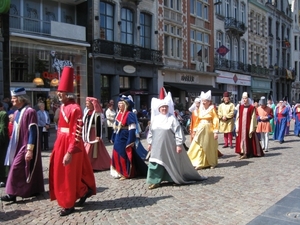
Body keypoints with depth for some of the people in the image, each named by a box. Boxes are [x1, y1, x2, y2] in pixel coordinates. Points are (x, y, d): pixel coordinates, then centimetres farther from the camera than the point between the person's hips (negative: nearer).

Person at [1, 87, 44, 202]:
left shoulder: (30, 112, -18)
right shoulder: (17, 113, 9)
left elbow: (33, 132, -20)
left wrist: (29, 149, -22)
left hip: (26, 146, -8)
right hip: (19, 146, 8)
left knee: (16, 168, -9)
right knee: (30, 169, 14)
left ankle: (12, 193, -1)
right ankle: (35, 190, 24)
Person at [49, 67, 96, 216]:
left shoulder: (75, 109, -19)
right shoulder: (63, 107, 10)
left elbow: (77, 134, -21)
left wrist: (70, 152, -24)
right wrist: (59, 146, 18)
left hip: (71, 144, -10)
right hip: (61, 143, 10)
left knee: (69, 174, 3)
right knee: (61, 172, 18)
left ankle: (69, 205, 20)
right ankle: (85, 190, 33)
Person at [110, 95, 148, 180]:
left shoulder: (130, 115, -16)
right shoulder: (119, 114, 9)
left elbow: (132, 129, -20)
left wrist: (130, 141, -23)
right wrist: (113, 138, 15)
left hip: (125, 139, -8)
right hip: (118, 139, 8)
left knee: (125, 156, 0)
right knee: (117, 156, 13)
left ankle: (126, 174, 12)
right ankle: (120, 172, 25)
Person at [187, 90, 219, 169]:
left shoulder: (212, 109, -6)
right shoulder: (200, 109, 9)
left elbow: (216, 120, -10)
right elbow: (197, 119, 13)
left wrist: (216, 131, -16)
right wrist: (196, 129, 10)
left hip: (209, 129, -5)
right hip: (200, 129, 5)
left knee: (209, 147, 7)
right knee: (199, 146, 0)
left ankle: (212, 163, 24)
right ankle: (199, 163, 4)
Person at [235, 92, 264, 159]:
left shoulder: (252, 107, -4)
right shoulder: (240, 107, 8)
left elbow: (253, 119, -7)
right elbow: (238, 117, 9)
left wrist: (251, 129, -11)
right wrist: (237, 127, 3)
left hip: (248, 127, -4)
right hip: (241, 127, 4)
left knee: (248, 139, -1)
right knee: (241, 138, 6)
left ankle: (247, 152, 4)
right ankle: (242, 152, 13)